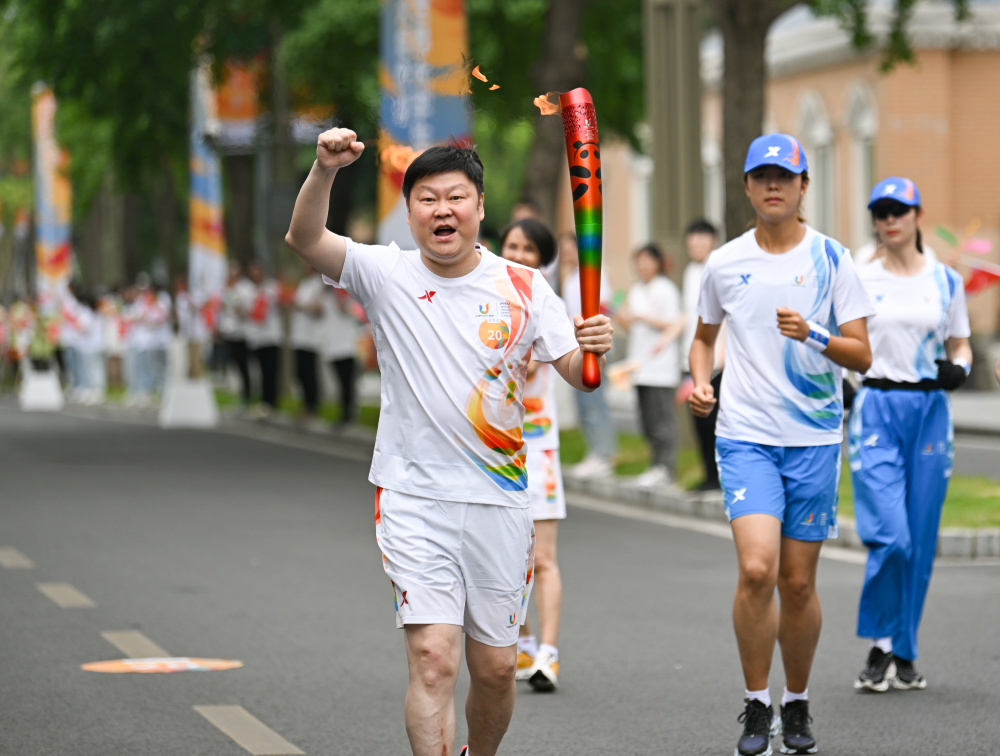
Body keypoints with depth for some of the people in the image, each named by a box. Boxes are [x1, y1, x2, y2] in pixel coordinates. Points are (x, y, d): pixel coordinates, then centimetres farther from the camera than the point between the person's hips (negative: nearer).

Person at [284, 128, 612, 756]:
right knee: (434, 658, -14)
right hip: (412, 498, -2)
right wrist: (325, 169, -34)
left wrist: (593, 348, -25)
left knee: (495, 667, 12)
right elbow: (305, 239, -17)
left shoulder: (522, 288, 1)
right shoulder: (387, 275, -2)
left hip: (498, 501, 2)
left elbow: (578, 374, -2)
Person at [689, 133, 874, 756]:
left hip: (814, 437, 0)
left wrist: (813, 335, -21)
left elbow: (862, 356, -3)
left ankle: (797, 705, 25)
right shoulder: (724, 263, 4)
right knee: (757, 569, -16)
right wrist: (701, 380, 2)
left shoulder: (832, 260, -1)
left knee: (798, 581, 6)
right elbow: (705, 336, 21)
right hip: (745, 435, 0)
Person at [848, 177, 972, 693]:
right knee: (889, 534, -15)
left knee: (920, 539, 3)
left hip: (929, 410, 2)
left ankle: (904, 655, 14)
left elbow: (960, 345, 13)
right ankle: (879, 647, 1)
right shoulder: (859, 280, 4)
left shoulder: (946, 281, 8)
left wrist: (958, 368, -6)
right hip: (876, 408, -2)